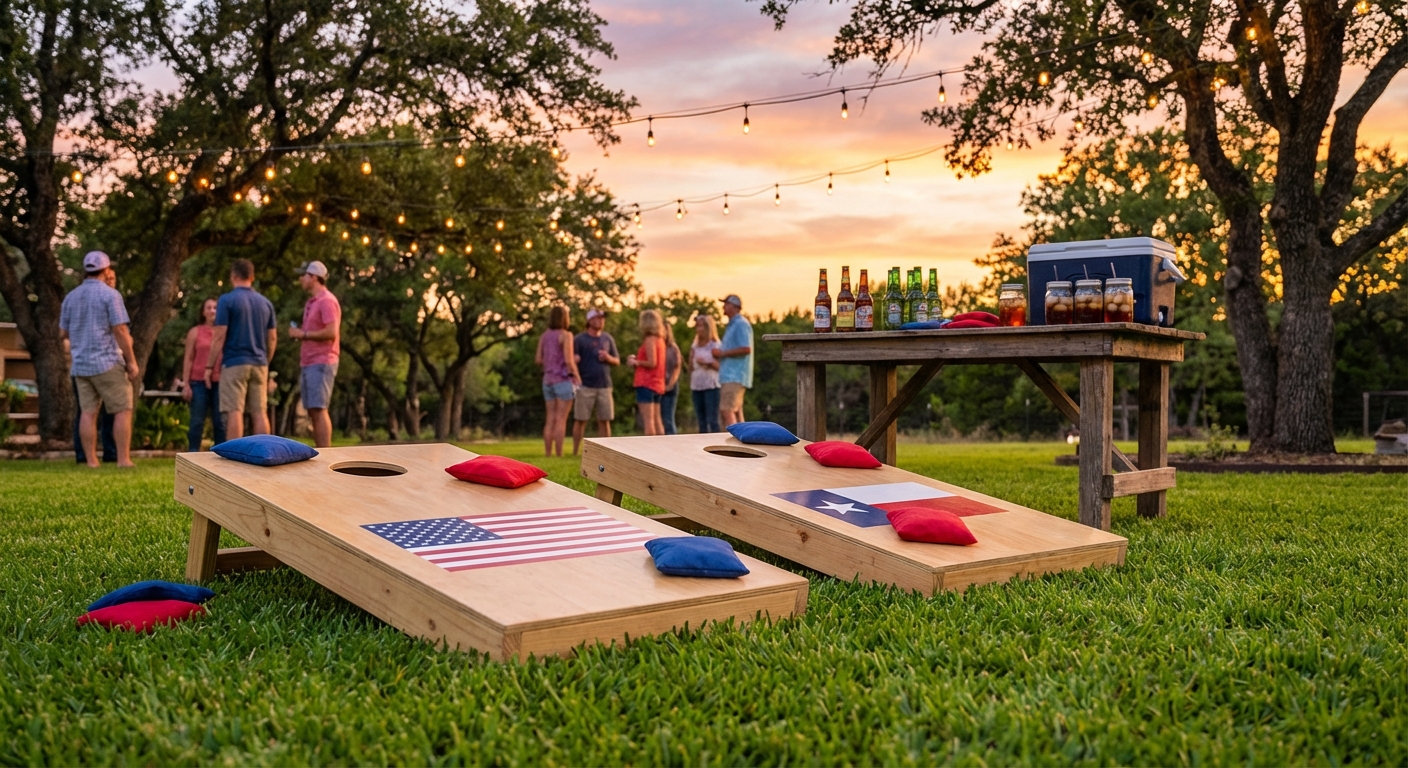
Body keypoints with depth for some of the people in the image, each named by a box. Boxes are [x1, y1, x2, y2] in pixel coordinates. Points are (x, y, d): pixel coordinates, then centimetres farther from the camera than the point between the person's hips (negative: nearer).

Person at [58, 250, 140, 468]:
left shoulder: (71, 296, 11)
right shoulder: (110, 294, -8)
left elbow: (63, 333, 15)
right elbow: (120, 331, -13)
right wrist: (132, 362, -9)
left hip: (80, 364, 6)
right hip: (107, 362, -6)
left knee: (88, 412, 5)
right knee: (123, 410, 0)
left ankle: (91, 461, 4)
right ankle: (123, 459, -5)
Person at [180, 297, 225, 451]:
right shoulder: (195, 332, 6)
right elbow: (188, 359, 3)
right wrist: (186, 384, -4)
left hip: (220, 383, 1)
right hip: (199, 382, -1)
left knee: (220, 422, 2)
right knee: (197, 422, -1)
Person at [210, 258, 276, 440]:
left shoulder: (227, 300, -5)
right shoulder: (266, 303, 10)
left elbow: (219, 337, -9)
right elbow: (273, 338, 12)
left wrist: (209, 366, -3)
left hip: (234, 364, -5)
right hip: (259, 364, 5)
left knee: (234, 412, -4)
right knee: (260, 413, 5)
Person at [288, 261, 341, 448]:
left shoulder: (327, 301, -9)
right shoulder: (311, 302, 20)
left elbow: (331, 332, -19)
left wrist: (303, 334, -12)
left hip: (321, 364, -9)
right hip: (308, 363, 9)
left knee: (319, 410, -12)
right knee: (313, 411, 7)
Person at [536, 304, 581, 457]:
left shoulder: (544, 335, 9)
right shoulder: (566, 335, -10)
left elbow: (539, 359, 9)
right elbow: (568, 360, -18)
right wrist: (577, 376, -3)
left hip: (548, 380, 6)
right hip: (563, 380, -6)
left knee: (550, 419, 9)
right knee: (561, 420, -4)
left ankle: (547, 455, 8)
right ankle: (559, 455, -4)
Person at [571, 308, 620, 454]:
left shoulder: (608, 338, 13)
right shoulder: (580, 339, 1)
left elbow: (617, 361, 17)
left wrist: (608, 358, -4)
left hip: (604, 386, 4)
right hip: (586, 386, -4)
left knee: (604, 420, 4)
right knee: (581, 420, -2)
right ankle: (575, 452, 4)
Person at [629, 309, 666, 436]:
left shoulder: (649, 340, -12)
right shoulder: (660, 339, 13)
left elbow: (652, 363, -19)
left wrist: (636, 362, -5)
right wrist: (637, 359, 11)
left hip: (646, 384, -9)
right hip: (657, 384, 9)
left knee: (648, 420, -10)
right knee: (656, 420, 12)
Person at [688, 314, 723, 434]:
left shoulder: (716, 346, -1)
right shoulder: (694, 347, 14)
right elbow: (691, 368, 15)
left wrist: (707, 363, -19)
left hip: (711, 386, -6)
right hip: (696, 387, 6)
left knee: (712, 420, -10)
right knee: (701, 421, 8)